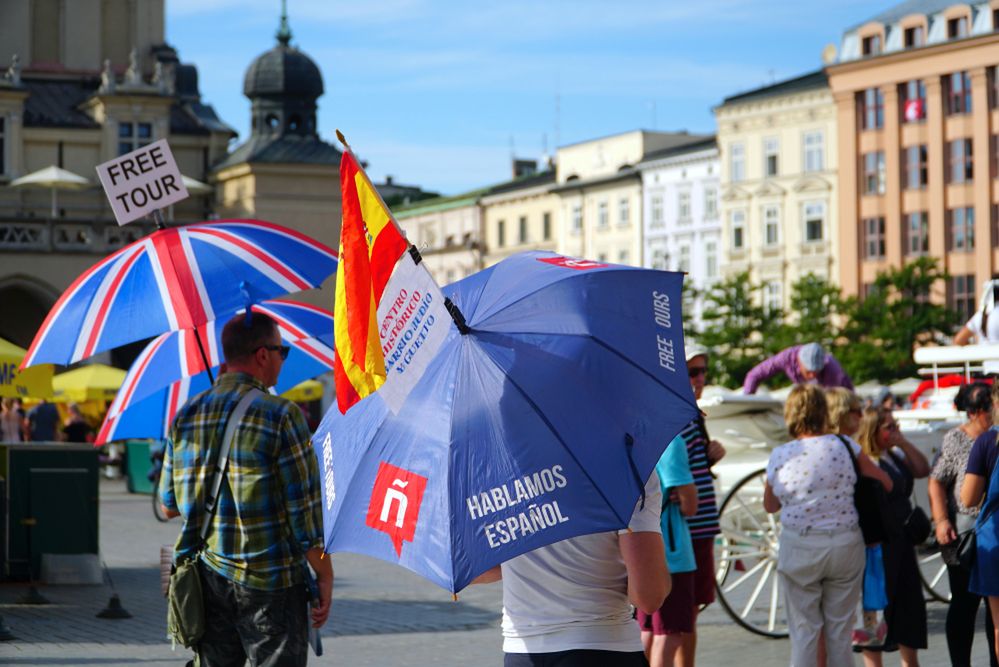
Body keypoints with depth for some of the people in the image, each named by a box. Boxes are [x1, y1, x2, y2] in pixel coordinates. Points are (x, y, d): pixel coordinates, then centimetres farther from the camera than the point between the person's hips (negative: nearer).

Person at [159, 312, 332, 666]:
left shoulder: (185, 416, 6)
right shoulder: (281, 415, -12)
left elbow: (169, 505, 12)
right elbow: (305, 507, -12)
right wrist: (324, 575, -4)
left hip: (206, 578, 5)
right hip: (269, 584, -5)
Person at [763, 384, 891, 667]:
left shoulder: (778, 456, -4)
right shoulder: (844, 447, -5)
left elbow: (770, 505, 10)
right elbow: (885, 484, 6)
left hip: (799, 548, -1)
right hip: (845, 545, 1)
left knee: (803, 631, 5)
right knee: (840, 630, 10)